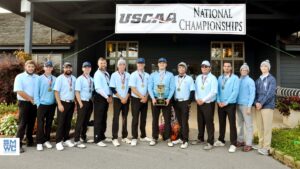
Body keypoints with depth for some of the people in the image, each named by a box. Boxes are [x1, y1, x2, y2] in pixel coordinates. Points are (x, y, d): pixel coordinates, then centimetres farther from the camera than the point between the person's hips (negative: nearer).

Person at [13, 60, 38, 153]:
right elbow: (19, 91, -13)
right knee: (22, 124, -5)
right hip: (24, 103, -4)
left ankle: (30, 141, 22)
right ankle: (18, 144, 1)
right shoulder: (20, 77, -4)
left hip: (34, 103, 4)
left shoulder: (37, 77, 8)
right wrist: (30, 99, -12)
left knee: (31, 123, 11)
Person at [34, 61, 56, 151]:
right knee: (40, 124, 2)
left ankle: (46, 140, 25)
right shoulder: (40, 78, -3)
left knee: (49, 123, 12)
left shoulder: (55, 79, 0)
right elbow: (36, 91, -2)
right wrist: (38, 103, -6)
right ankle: (39, 142, 12)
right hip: (42, 104, -2)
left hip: (52, 104, 2)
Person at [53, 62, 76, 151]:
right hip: (63, 103, -4)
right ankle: (59, 142, 7)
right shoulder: (60, 78, -5)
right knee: (61, 123, -1)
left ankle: (66, 140, 23)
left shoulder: (74, 79, 9)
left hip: (71, 103, 4)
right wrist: (59, 104, -15)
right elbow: (56, 92, -9)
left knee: (68, 123, 12)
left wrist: (75, 103, 6)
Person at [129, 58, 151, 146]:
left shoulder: (147, 75, 8)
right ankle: (134, 138, 6)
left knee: (143, 118, 13)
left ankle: (143, 136, 25)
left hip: (145, 100, 5)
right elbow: (133, 88, -13)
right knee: (135, 119, -2)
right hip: (136, 99, -5)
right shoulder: (133, 75, -7)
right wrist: (142, 97, -14)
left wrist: (146, 97, -6)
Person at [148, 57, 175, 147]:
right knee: (155, 119, 7)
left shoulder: (170, 75, 3)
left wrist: (168, 99, -13)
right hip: (155, 99, 1)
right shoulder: (153, 75, 6)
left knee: (167, 119, 3)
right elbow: (150, 87, 0)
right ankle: (154, 138, 17)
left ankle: (168, 138, 14)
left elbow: (172, 88, -2)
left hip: (166, 100, -1)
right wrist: (153, 98, -13)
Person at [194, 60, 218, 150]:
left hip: (209, 103, -6)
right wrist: (197, 99, -3)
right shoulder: (198, 78, 11)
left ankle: (210, 142, 5)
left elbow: (213, 92, -15)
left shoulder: (213, 78, -7)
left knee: (209, 122, -3)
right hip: (199, 103, 6)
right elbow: (196, 90, 13)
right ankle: (200, 138, 30)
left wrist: (203, 100, -16)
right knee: (200, 121, 14)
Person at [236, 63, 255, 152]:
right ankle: (240, 141, 23)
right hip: (238, 105, 5)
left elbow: (252, 94, -8)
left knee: (248, 125, -2)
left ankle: (248, 144, 3)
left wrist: (249, 106, -14)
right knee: (240, 124, 12)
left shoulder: (250, 81, -3)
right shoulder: (238, 81, 10)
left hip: (246, 105, -5)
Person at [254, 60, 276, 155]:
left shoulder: (272, 79, 0)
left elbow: (270, 93, -9)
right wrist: (256, 102, -5)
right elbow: (255, 92, 12)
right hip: (258, 106, 5)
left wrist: (262, 103, -14)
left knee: (267, 127, -5)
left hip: (267, 106, -5)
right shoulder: (258, 80, 16)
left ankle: (266, 148, -3)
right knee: (259, 126, 8)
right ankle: (261, 145, 18)